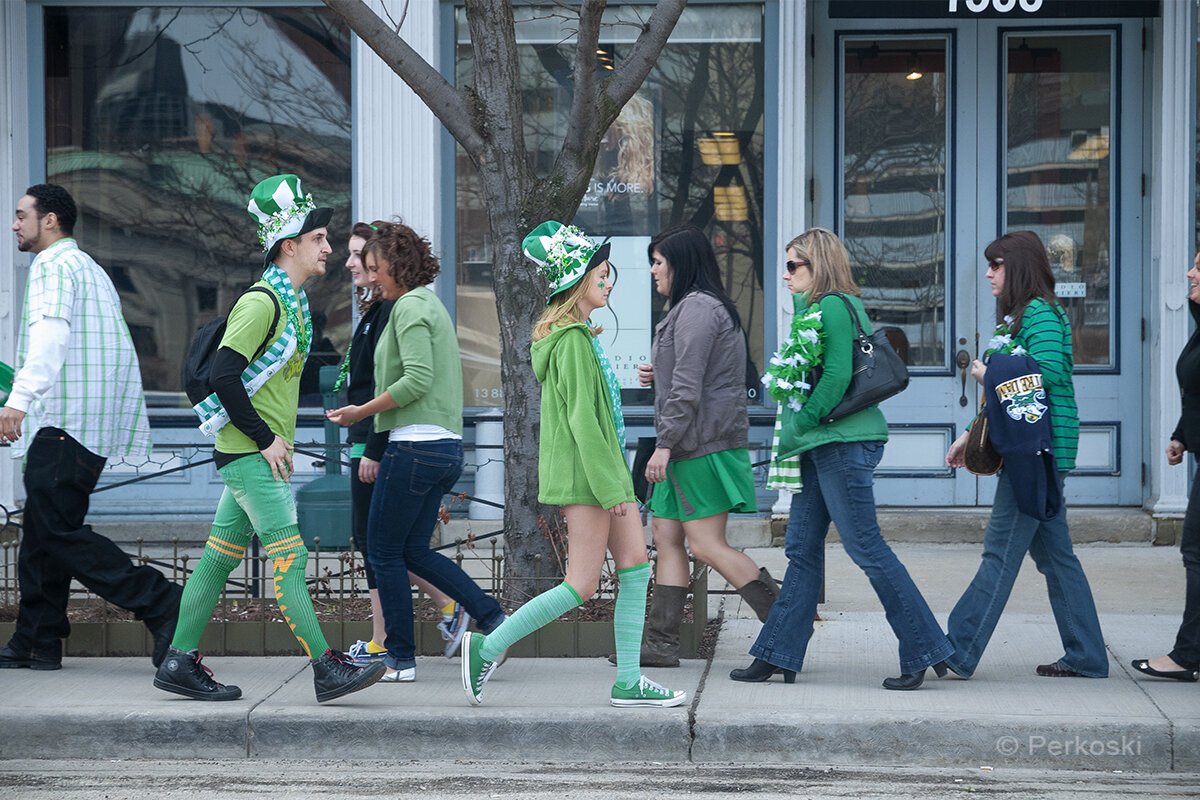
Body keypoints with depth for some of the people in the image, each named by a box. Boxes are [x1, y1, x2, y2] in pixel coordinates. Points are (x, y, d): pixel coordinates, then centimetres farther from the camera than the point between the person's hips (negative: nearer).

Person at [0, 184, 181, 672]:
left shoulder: (53, 266, -7)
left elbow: (51, 332, -24)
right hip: (92, 423, 10)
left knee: (58, 531, -13)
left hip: (65, 422, -10)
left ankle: (161, 604, -20)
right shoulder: (90, 268, 25)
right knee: (42, 529, 11)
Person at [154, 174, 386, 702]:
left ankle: (181, 663, 14)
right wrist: (265, 439, -18)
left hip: (261, 452, 10)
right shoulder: (261, 302, -15)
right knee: (289, 559, -10)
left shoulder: (293, 302, 15)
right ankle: (327, 669, -11)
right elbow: (223, 375, -22)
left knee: (222, 555, 10)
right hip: (251, 454, -10)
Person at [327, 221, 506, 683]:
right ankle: (493, 620, 7)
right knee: (415, 551, 14)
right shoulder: (431, 306, 20)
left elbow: (417, 380, -21)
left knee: (384, 553, 0)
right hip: (447, 448, 10)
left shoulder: (410, 307, -10)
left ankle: (401, 659, 5)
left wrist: (361, 412, -13)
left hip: (415, 445, -10)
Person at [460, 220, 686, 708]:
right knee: (581, 585, -7)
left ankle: (628, 682, 7)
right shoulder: (573, 340, -16)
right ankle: (487, 648, -1)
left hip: (604, 465, 10)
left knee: (636, 566, 6)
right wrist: (609, 485, -20)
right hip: (584, 471, -10)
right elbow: (582, 418, -20)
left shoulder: (579, 333, 15)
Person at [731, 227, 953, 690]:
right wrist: (798, 435, 13)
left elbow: (838, 375, -20)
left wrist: (803, 423, -13)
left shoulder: (834, 306, -12)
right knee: (802, 548, 11)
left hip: (843, 443, -10)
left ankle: (925, 649, -2)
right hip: (823, 445, 10)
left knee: (865, 546, -7)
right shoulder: (813, 307, 18)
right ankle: (779, 654, 15)